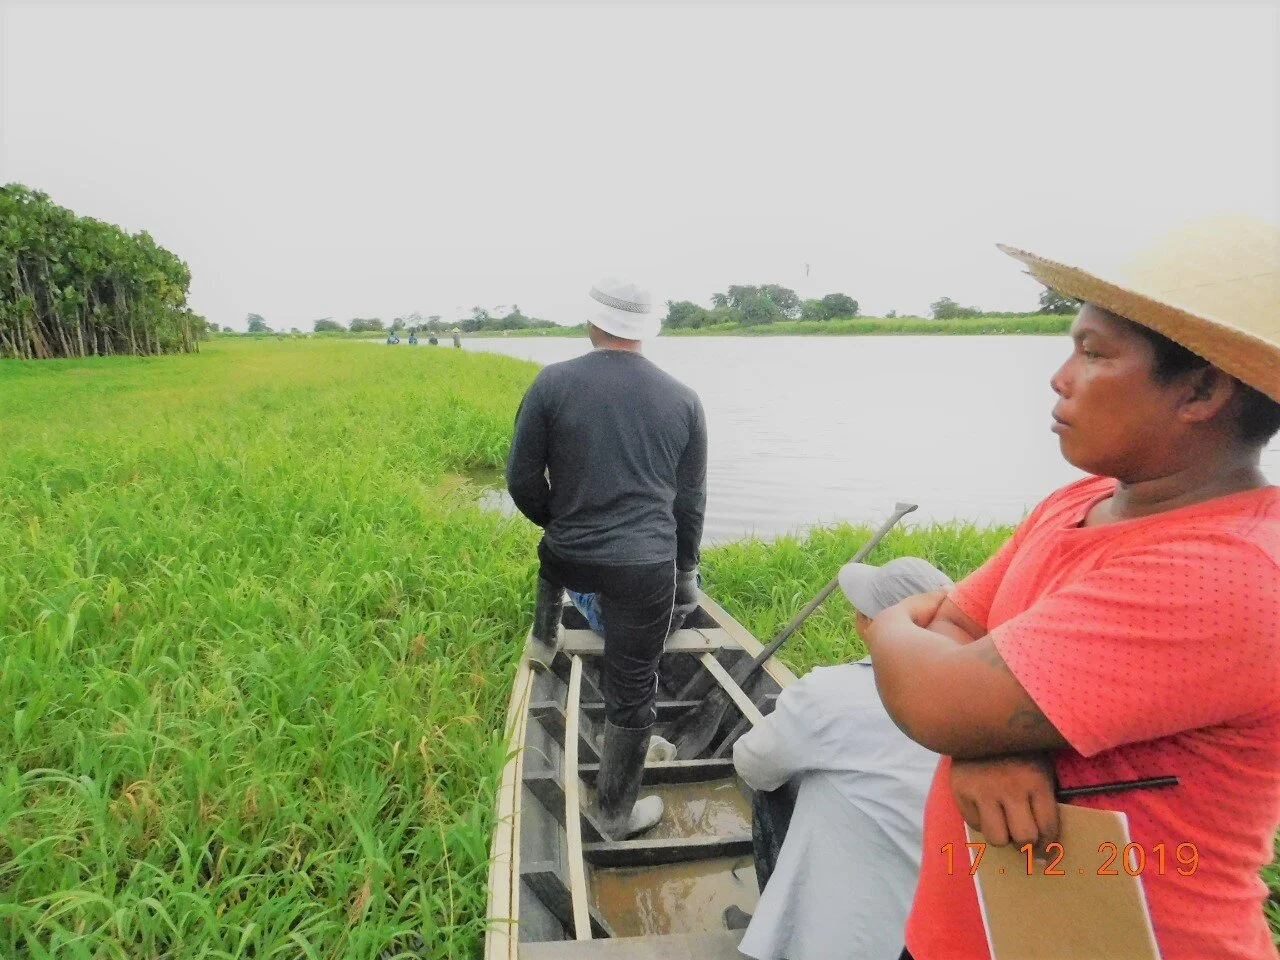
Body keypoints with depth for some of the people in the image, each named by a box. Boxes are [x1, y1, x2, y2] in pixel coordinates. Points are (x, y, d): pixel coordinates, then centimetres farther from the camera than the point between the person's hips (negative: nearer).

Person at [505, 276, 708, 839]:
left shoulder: (552, 383, -6)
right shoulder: (684, 400, 0)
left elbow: (522, 480, -1)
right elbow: (691, 500, 7)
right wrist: (685, 571, 21)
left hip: (573, 561, 1)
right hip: (647, 570, -1)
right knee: (632, 696, 13)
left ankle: (544, 638, 47)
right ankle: (618, 812, 29)